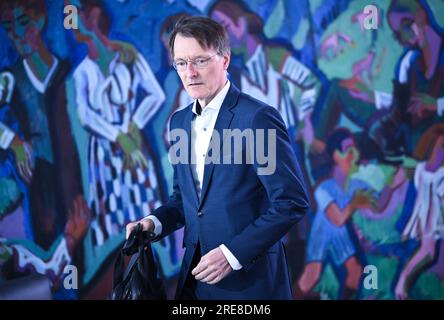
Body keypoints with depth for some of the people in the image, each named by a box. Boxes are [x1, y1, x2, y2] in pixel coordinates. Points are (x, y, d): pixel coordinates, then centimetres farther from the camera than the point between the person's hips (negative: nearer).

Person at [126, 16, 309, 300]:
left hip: (249, 279, -6)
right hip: (195, 276, 6)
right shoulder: (180, 121, 9)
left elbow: (292, 201, -16)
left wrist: (233, 254, -20)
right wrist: (155, 222, -2)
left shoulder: (257, 117, -14)